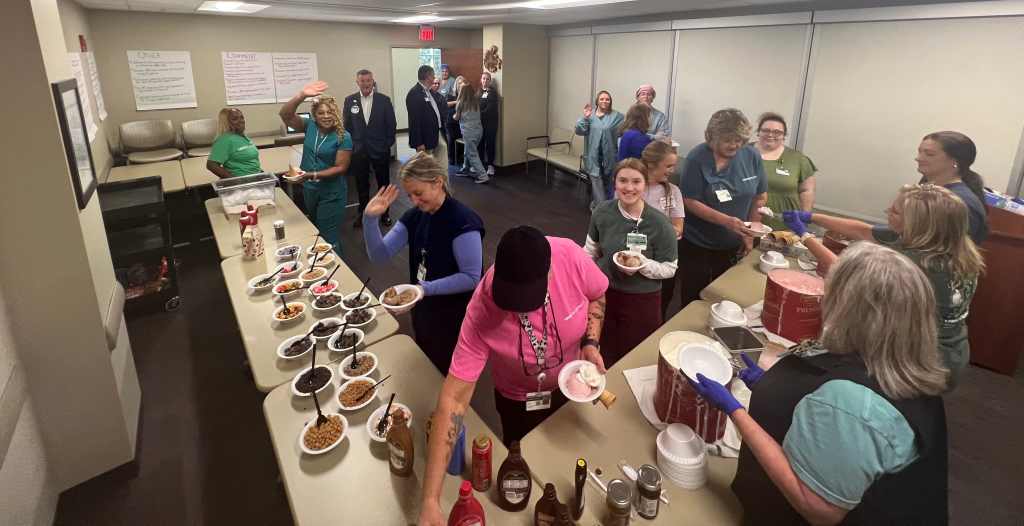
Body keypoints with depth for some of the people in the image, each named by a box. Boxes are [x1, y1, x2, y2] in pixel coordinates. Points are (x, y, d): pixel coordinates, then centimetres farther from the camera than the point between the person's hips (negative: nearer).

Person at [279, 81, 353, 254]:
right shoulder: (310, 126, -4)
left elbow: (341, 168, -17)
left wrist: (313, 175, -25)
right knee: (315, 232, 23)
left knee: (328, 237, 1)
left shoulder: (343, 137, -16)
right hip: (309, 190, 6)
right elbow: (285, 115, -15)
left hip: (331, 193, -5)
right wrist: (302, 95, -29)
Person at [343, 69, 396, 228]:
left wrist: (388, 144, -4)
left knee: (383, 183, 11)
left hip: (380, 149, -1)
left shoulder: (384, 100, -4)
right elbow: (346, 125, 5)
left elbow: (391, 125, -1)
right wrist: (349, 145, 0)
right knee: (361, 184, 11)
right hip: (358, 150, 1)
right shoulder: (349, 100, 0)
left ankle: (384, 212, 26)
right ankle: (362, 212, 26)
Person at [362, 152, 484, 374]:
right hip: (422, 310, 7)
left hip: (455, 317, -7)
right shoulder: (414, 216, -2)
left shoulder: (463, 221, -23)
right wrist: (370, 218, -20)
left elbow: (472, 278, -25)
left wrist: (427, 288, -31)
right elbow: (379, 255, -5)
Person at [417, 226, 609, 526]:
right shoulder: (482, 313, -39)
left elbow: (596, 295, -10)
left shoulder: (570, 256, -34)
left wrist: (590, 343, -26)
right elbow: (454, 399, -39)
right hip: (520, 399, -3)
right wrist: (430, 502, -42)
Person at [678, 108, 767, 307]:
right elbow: (690, 201, -17)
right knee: (694, 296, 8)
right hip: (697, 244, -3)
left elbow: (760, 197, 6)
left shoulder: (752, 156, -3)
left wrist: (750, 235, 0)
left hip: (732, 246, 3)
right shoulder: (697, 158, -15)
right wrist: (726, 221, -27)